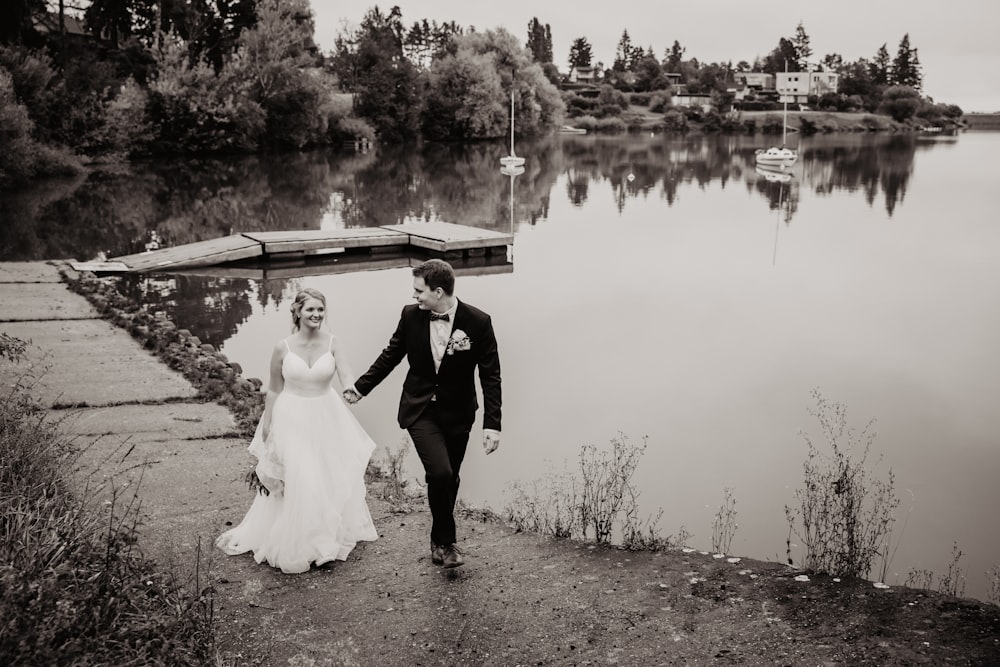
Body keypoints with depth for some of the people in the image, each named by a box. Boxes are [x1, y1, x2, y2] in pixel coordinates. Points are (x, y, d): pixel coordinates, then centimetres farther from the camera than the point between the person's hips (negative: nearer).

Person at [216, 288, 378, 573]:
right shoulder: (283, 347, -9)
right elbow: (274, 389, 0)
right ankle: (295, 543, 17)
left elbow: (347, 377, -18)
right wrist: (267, 426, 4)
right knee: (294, 481, -2)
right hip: (292, 418, -2)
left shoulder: (332, 343, -7)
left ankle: (329, 535, 36)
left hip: (326, 418, 2)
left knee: (332, 477, 12)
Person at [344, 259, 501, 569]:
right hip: (420, 410, 0)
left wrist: (492, 424, -15)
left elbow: (490, 376, -10)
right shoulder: (411, 315, -9)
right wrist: (362, 386, 14)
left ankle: (439, 540, 36)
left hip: (457, 413, 0)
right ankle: (446, 541, 4)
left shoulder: (478, 322, -15)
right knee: (440, 472, -18)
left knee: (449, 478, 11)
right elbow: (391, 355, 8)